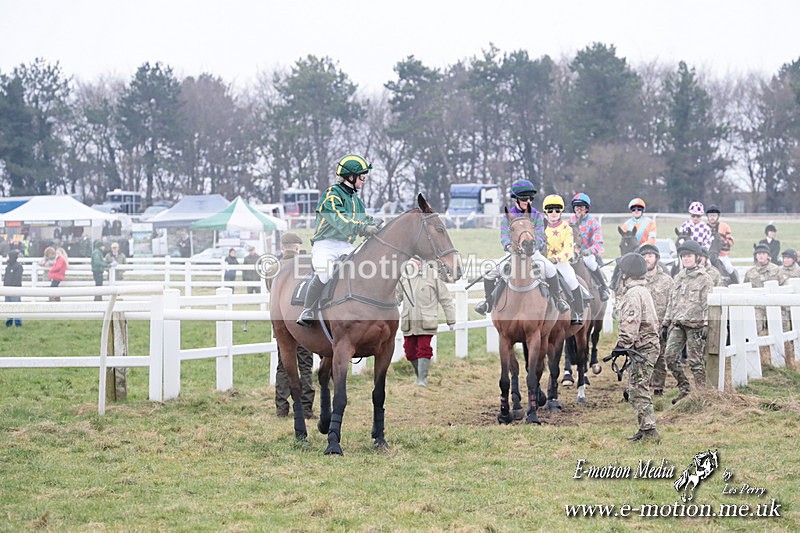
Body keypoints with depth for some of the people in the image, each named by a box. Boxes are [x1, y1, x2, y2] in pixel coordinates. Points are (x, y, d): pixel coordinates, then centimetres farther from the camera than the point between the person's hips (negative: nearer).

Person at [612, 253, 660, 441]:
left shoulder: (634, 293, -14)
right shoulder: (643, 290, 19)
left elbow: (631, 323, -22)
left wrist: (622, 344, -20)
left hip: (642, 347, -11)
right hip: (648, 345, 11)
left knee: (638, 390, -9)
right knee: (639, 389, 15)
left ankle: (648, 429, -10)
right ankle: (646, 428, 17)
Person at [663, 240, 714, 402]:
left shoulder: (704, 278, -3)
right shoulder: (679, 277, 16)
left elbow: (707, 303, -8)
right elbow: (671, 302, 21)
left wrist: (706, 324, -15)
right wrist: (666, 322, 17)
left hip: (695, 323, -6)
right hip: (677, 323, 6)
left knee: (695, 360, -4)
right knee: (670, 355, -2)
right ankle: (684, 389, 10)